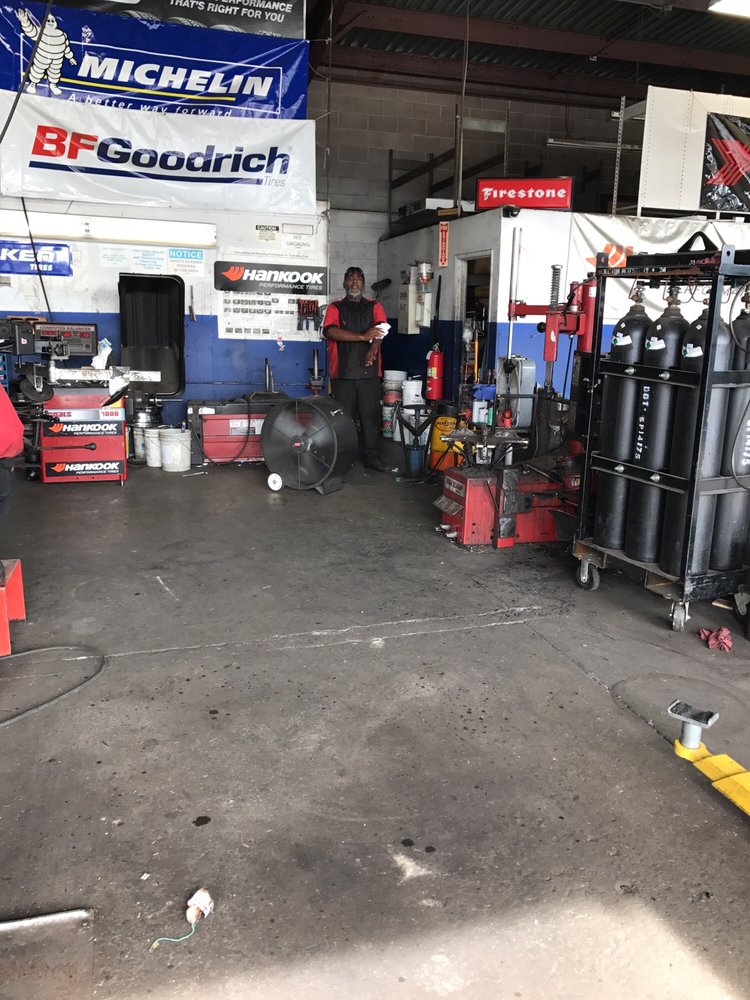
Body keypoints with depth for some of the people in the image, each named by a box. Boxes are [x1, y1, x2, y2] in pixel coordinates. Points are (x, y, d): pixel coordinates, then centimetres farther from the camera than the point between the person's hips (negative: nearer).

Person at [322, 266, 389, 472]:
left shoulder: (374, 307, 14)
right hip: (343, 372, -1)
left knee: (371, 415, 2)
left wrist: (373, 348, -28)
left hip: (369, 372, 1)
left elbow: (380, 329, -5)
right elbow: (331, 331, -11)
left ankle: (372, 457, 9)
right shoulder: (335, 308, 8)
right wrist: (363, 336, -22)